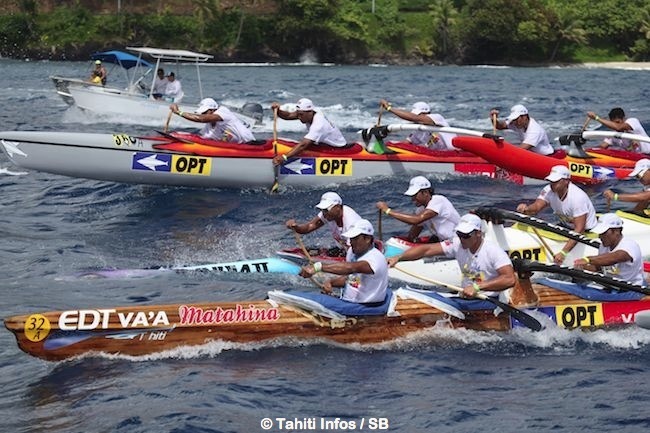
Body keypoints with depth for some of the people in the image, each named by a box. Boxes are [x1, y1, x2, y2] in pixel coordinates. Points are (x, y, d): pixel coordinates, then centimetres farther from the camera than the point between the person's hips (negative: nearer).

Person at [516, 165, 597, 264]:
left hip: (586, 231, -7)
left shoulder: (578, 197, -31)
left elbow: (579, 230, -34)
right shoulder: (548, 191, -11)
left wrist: (563, 252, -42)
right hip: (566, 226, 7)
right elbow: (536, 207, -20)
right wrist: (526, 209, -46)